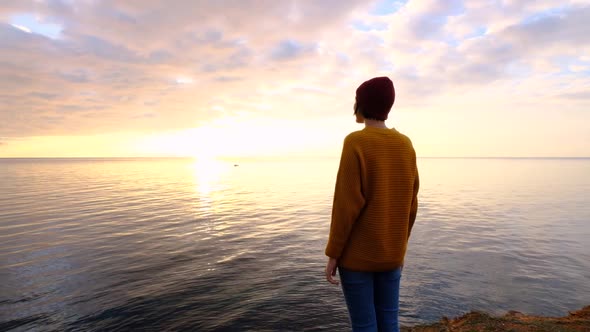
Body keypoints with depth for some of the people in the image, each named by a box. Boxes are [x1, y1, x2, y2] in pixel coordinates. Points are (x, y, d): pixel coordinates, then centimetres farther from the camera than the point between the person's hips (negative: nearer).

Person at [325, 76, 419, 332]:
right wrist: (399, 246, 17)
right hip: (390, 253, 6)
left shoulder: (355, 143, -17)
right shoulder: (406, 146, 1)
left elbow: (346, 205, -19)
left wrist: (332, 254, -10)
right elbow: (410, 205, 5)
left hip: (356, 253, -5)